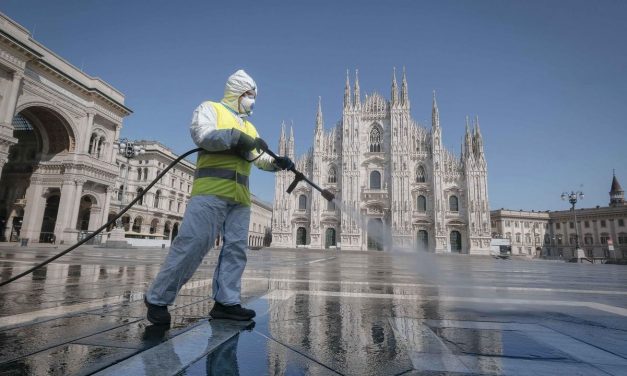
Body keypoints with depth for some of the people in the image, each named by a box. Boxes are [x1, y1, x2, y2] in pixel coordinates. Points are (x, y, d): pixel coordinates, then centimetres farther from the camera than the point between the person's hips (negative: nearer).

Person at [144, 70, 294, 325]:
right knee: (192, 244, -10)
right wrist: (237, 138, -14)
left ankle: (226, 302, 8)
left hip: (240, 196, 7)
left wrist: (278, 163, 0)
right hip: (211, 190, -7)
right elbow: (202, 135, -11)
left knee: (236, 248, 2)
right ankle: (158, 298, 4)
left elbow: (261, 158, 19)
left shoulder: (249, 127, 28)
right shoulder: (210, 109, 9)